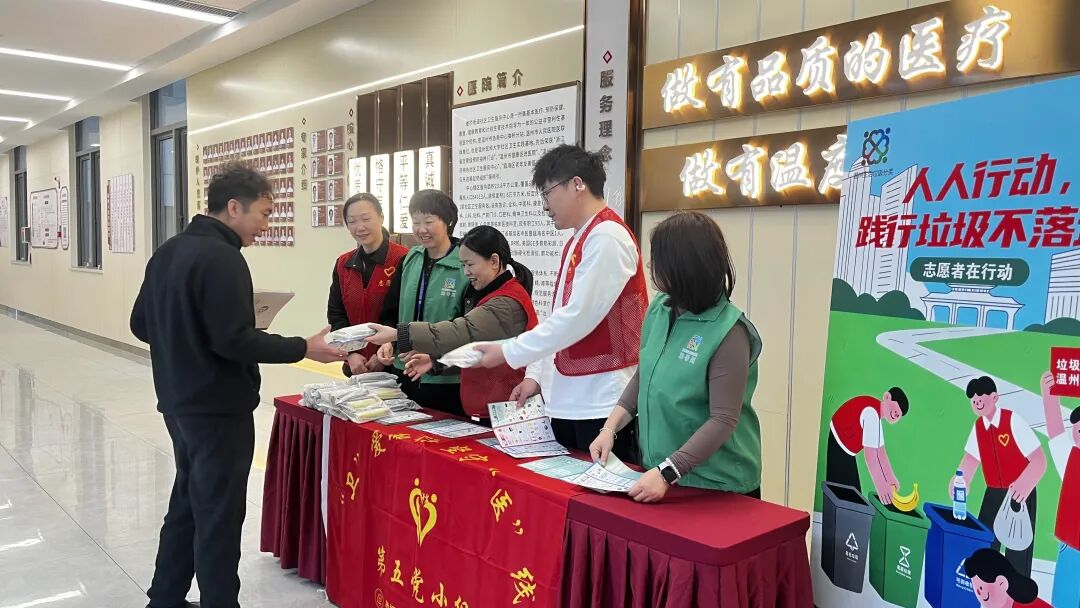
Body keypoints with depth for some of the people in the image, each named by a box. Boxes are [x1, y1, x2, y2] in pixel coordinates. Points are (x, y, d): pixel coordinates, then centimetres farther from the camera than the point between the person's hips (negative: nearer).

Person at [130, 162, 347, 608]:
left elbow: (141, 325, 13)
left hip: (179, 401, 9)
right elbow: (235, 340, -25)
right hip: (218, 408, -9)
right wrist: (304, 348, -19)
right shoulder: (222, 258, -20)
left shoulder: (168, 252, 9)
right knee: (219, 514, 1)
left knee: (188, 501, 20)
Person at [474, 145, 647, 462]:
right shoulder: (577, 242, 16)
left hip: (602, 401, -9)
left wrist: (507, 353, -12)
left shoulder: (607, 237, -15)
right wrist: (536, 374, 9)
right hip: (567, 399, 9)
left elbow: (578, 318, -20)